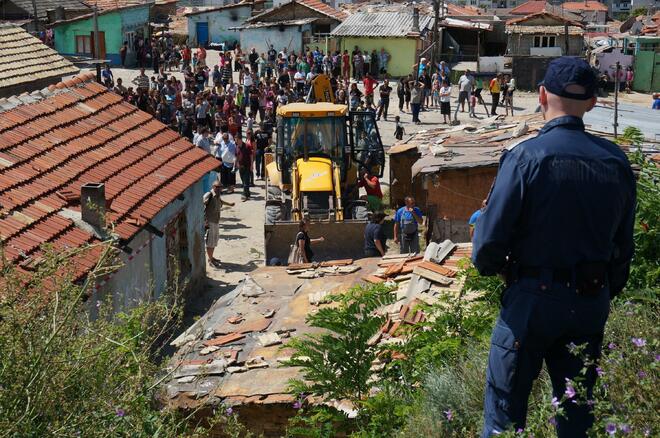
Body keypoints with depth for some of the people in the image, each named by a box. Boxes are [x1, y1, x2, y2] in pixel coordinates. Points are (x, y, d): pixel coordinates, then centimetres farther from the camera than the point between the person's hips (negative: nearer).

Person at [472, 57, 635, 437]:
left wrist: (488, 265, 5)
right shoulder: (617, 161, -1)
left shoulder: (525, 157, -17)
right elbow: (624, 244, 7)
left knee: (505, 406, 10)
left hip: (533, 297, -5)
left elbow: (490, 238, -17)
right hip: (592, 303, 5)